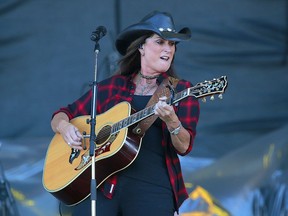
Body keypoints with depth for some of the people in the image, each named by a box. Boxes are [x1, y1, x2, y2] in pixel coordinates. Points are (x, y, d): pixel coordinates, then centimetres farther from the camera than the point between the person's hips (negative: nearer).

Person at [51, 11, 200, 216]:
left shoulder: (181, 91, 9)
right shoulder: (112, 86, 14)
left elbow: (184, 147, -2)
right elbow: (62, 115, 19)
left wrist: (171, 121, -23)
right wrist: (65, 126, -5)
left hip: (153, 185, -1)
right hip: (103, 182, 1)